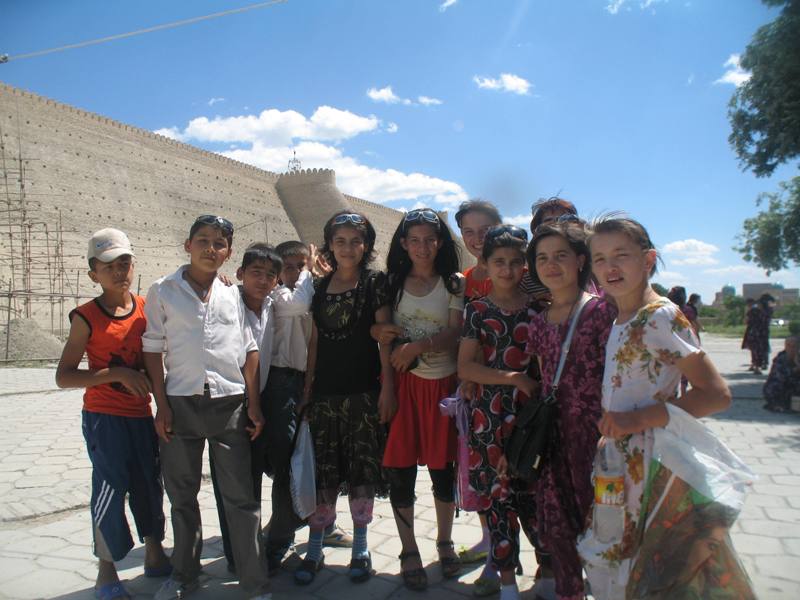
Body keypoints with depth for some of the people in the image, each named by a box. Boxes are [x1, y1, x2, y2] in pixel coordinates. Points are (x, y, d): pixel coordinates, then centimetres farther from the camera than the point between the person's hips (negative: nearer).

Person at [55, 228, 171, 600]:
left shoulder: (146, 308, 0)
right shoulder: (87, 317, -11)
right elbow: (63, 377, -14)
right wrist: (117, 374, -23)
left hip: (141, 415, 5)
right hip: (104, 417, -4)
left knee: (150, 485, 14)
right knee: (110, 489, -1)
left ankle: (155, 555, 33)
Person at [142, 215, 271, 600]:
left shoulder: (233, 294, 7)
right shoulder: (163, 291, 2)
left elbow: (249, 351, 8)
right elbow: (153, 351, 2)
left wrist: (254, 406, 4)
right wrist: (162, 406, -3)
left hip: (229, 404, 0)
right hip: (180, 405, 0)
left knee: (240, 495, 4)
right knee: (181, 494, 13)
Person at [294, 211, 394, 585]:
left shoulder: (375, 283, 0)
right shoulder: (320, 288, 9)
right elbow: (315, 341, 10)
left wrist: (387, 387, -10)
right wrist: (307, 389, 6)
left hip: (363, 391, -2)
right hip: (324, 392, 3)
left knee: (362, 468, 4)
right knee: (322, 470, 7)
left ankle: (360, 548, 21)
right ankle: (315, 549, 20)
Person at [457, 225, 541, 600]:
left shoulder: (537, 308, 5)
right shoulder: (477, 310, 2)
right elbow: (465, 367, -4)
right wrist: (511, 378, -12)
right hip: (491, 412, 0)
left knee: (530, 491, -1)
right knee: (497, 493, 6)